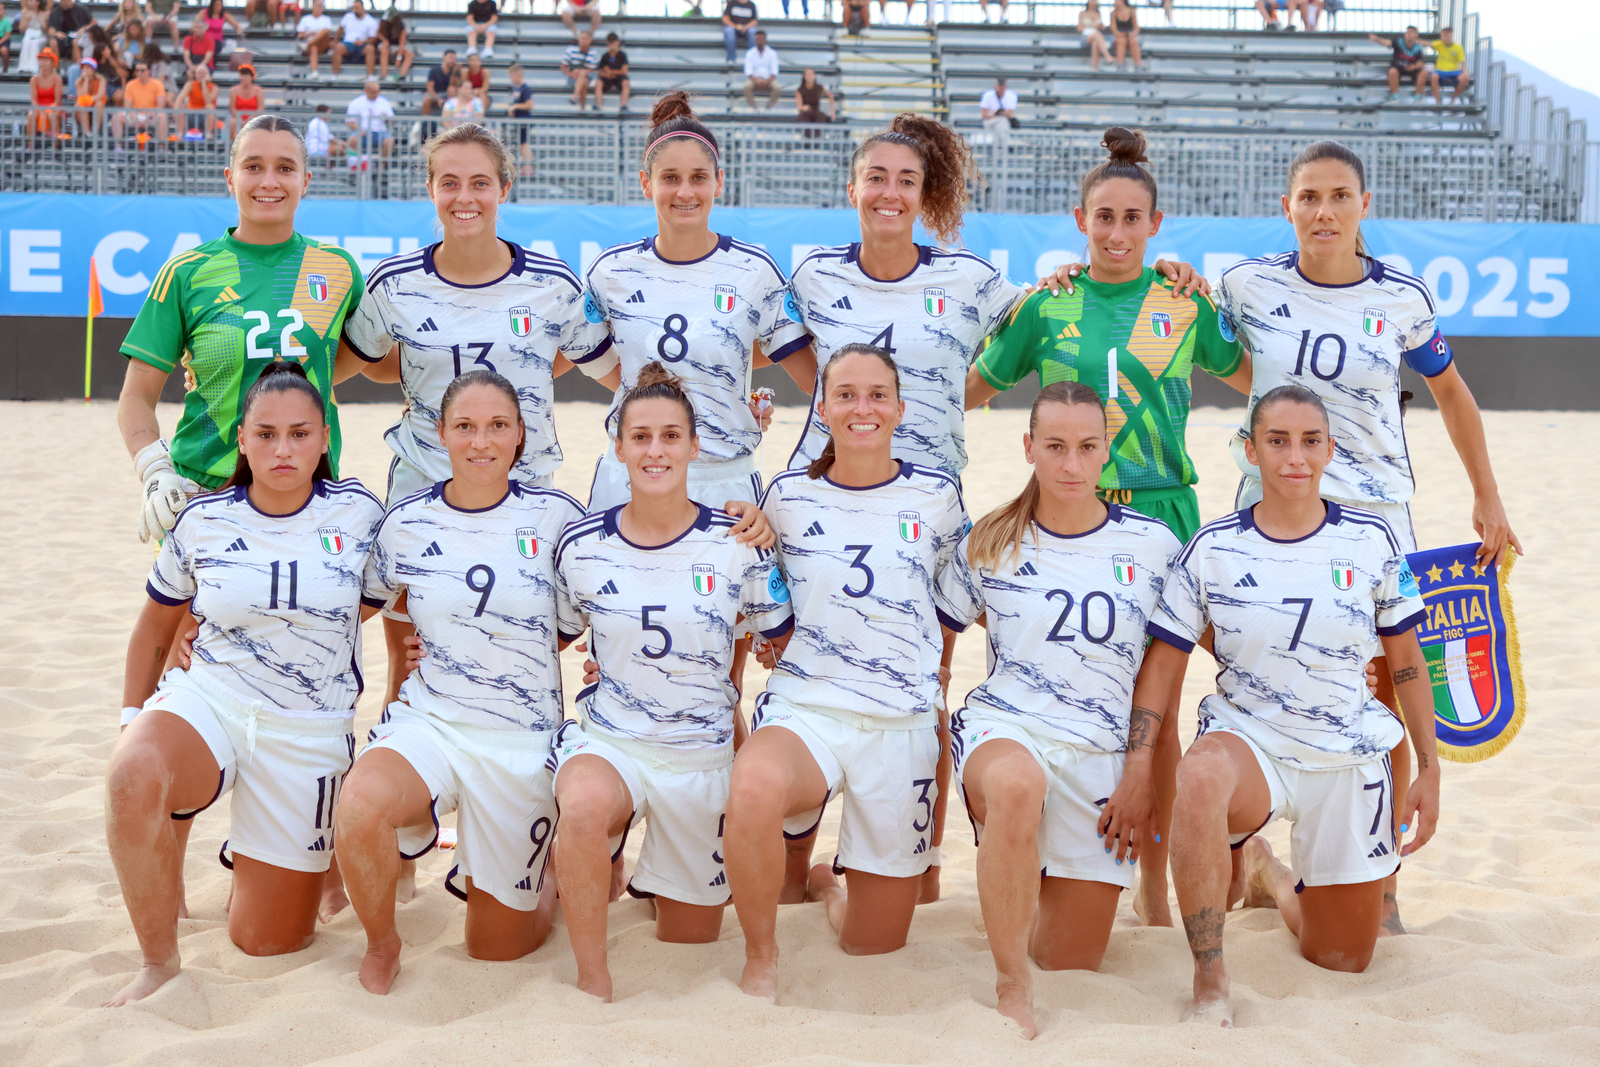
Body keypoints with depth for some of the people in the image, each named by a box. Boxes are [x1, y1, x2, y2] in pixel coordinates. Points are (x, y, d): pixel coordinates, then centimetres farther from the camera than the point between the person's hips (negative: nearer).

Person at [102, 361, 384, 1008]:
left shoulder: (359, 514, -4)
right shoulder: (201, 522, 0)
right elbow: (156, 626, 14)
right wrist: (134, 718, 14)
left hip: (310, 731, 0)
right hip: (209, 700, 0)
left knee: (265, 942, 3)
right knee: (132, 777, -38)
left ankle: (277, 857, 40)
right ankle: (159, 962, -16)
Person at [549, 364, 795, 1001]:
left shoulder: (736, 545, -6)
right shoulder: (581, 546, -3)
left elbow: (786, 645, 4)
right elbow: (552, 639, 15)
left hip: (703, 754, 1)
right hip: (606, 740, -1)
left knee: (692, 940, 10)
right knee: (585, 805, -38)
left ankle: (659, 886, 46)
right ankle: (592, 979, -18)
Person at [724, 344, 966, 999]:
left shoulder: (936, 496, 4)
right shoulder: (788, 496, 4)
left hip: (902, 723, 1)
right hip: (803, 708, -1)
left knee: (876, 946, 7)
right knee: (755, 786, -40)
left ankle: (827, 882, 43)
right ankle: (760, 956, -15)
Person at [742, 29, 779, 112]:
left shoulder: (772, 54, 6)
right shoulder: (750, 54, 5)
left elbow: (774, 72, -3)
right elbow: (748, 72, -6)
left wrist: (767, 81, -24)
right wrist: (755, 81, -26)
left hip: (768, 79, 0)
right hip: (754, 78, 0)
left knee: (777, 88, -34)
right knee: (747, 87, -36)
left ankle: (768, 108, -19)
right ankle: (752, 108, -24)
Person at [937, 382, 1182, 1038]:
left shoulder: (1153, 546, 5)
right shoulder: (989, 545, 4)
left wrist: (1141, 777, -2)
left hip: (1103, 751, 2)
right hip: (1003, 726, -1)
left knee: (1071, 964, 3)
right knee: (1015, 785, -41)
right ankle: (1010, 988, -25)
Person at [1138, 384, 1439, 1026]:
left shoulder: (1371, 541, -3)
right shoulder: (1213, 549, -6)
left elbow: (1406, 662, 7)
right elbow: (1162, 665, -4)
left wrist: (1430, 769, 7)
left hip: (1351, 756, 2)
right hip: (1249, 739, -2)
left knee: (1344, 963, 8)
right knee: (1200, 776, -41)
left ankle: (1271, 877, 42)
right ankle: (1210, 983, -25)